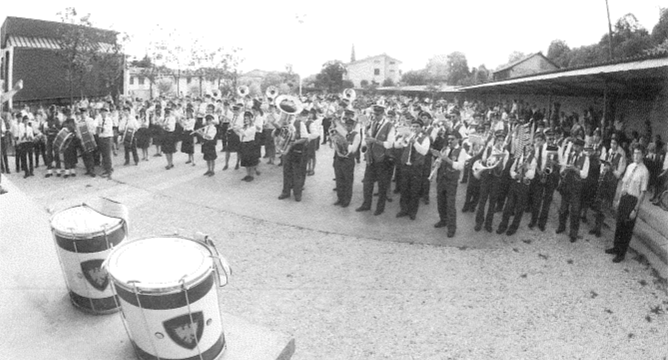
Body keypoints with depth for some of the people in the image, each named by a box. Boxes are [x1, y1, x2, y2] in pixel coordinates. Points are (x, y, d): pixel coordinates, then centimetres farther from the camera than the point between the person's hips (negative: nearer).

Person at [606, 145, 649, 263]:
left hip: (633, 200, -6)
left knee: (627, 228, 8)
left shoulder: (644, 171, -18)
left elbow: (642, 192, -17)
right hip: (623, 197, 6)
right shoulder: (630, 166, 1)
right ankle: (616, 247, 34)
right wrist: (619, 198, 10)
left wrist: (636, 209, -16)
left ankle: (621, 253, 23)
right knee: (619, 224, 17)